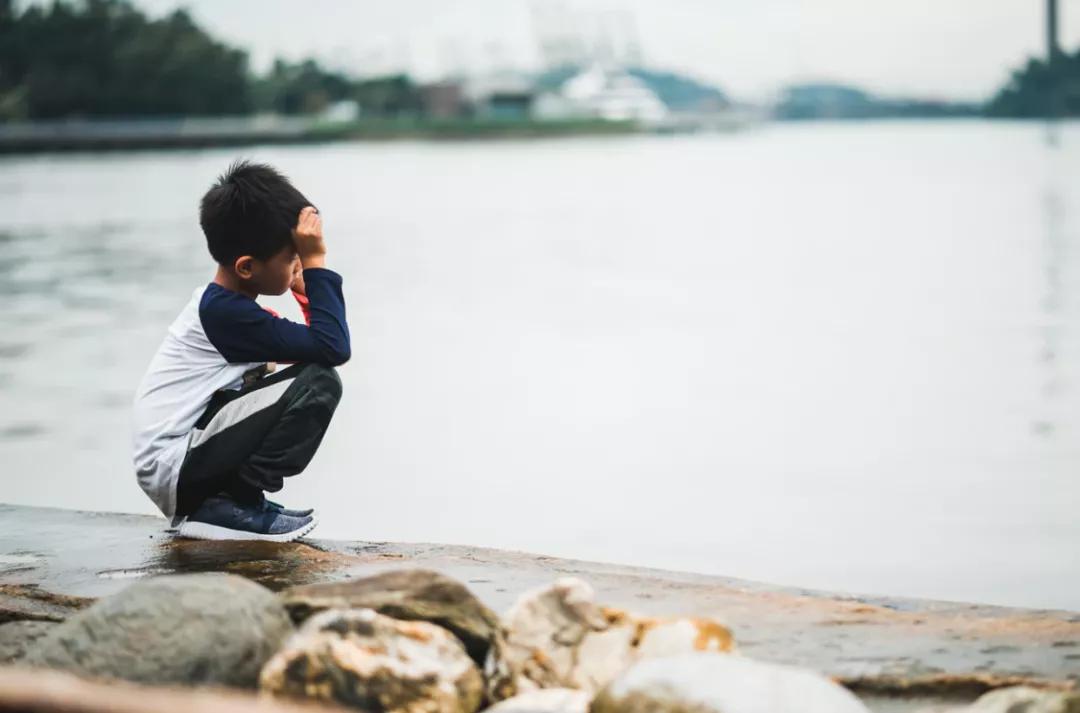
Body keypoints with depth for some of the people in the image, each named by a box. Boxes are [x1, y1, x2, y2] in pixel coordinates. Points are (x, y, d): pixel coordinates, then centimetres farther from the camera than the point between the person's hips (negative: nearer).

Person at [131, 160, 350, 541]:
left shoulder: (218, 302, 12)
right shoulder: (229, 314, -18)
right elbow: (333, 348, -22)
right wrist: (316, 263, -17)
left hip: (179, 460, 10)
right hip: (175, 470, -10)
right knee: (318, 383, -18)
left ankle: (220, 500, 12)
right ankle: (234, 505, -11)